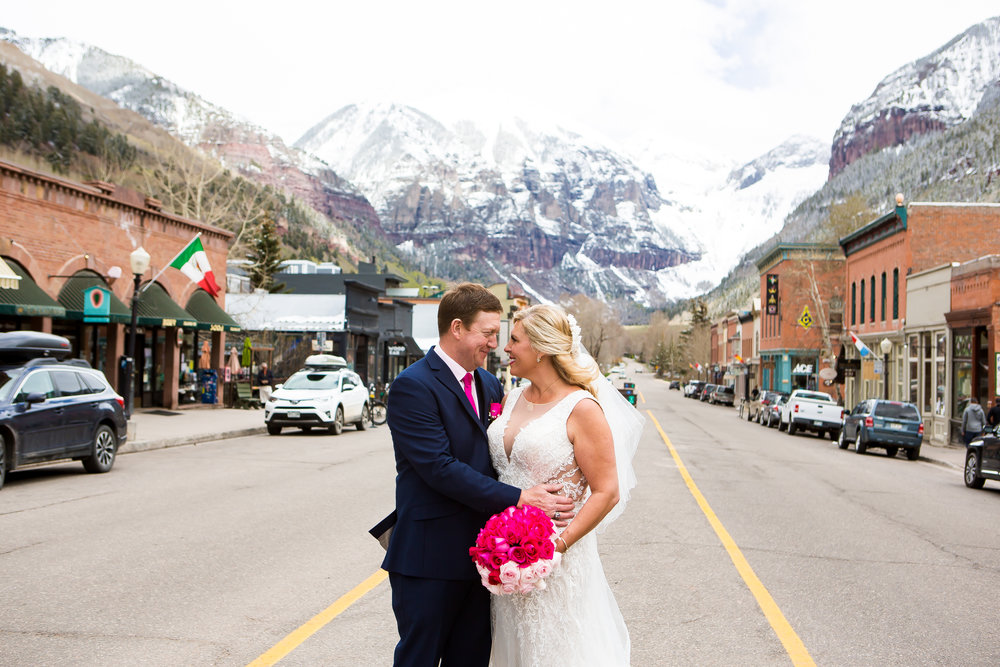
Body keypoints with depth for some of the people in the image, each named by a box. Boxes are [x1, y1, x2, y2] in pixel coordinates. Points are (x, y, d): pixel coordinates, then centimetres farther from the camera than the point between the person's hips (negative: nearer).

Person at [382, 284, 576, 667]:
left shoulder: (489, 385, 12)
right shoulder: (412, 386, -14)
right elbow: (440, 468, -22)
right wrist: (517, 499, -23)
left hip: (479, 557, 7)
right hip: (429, 561, -7)